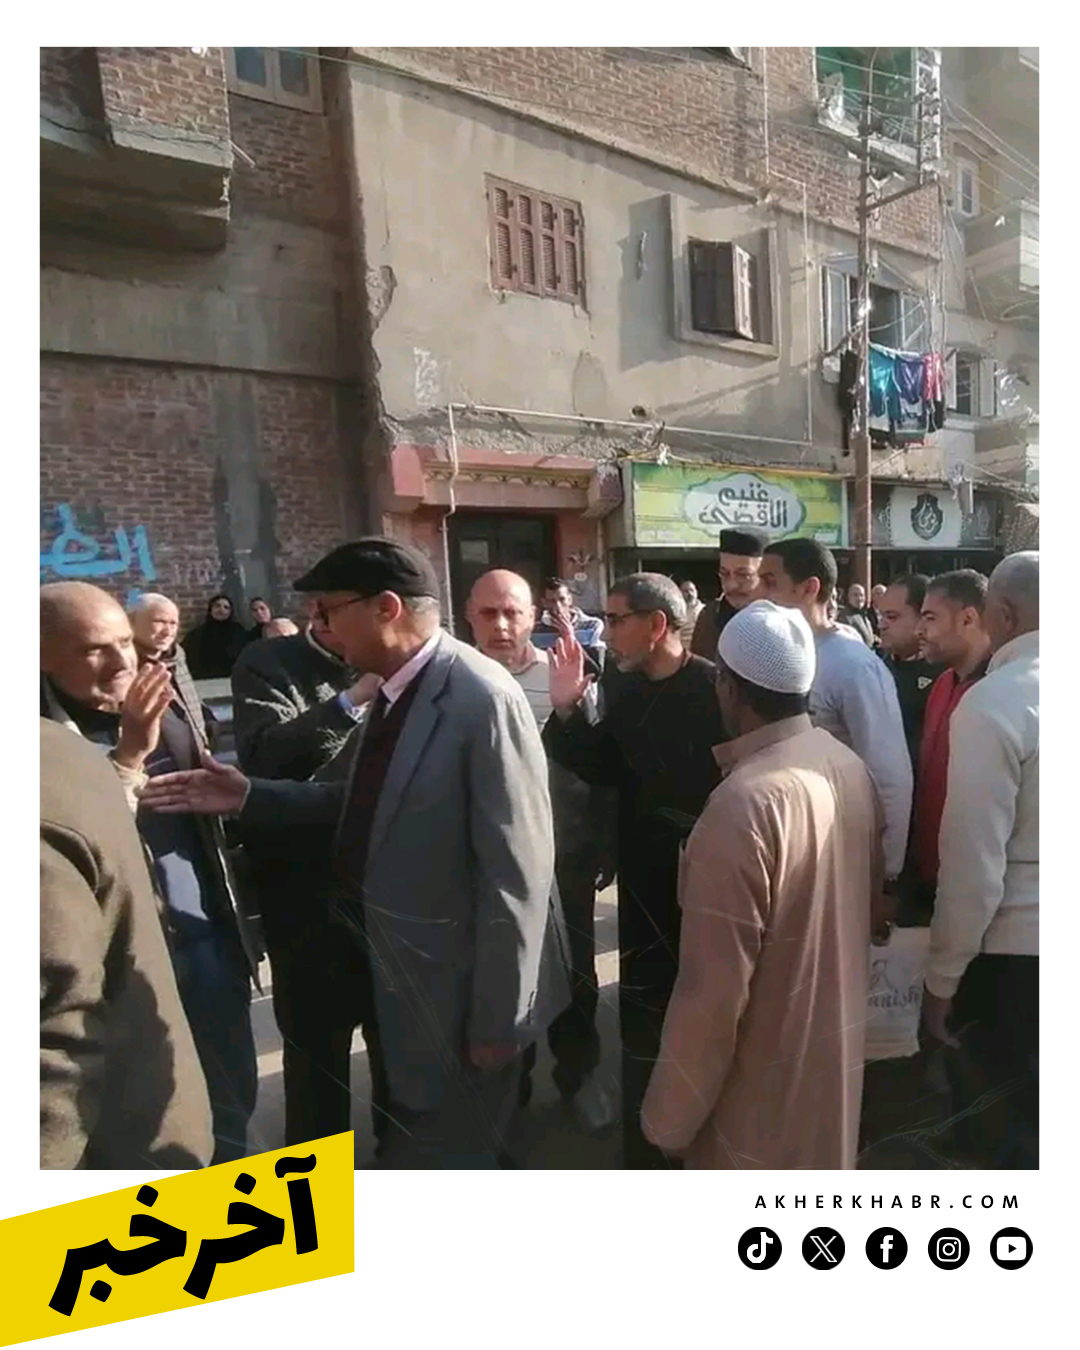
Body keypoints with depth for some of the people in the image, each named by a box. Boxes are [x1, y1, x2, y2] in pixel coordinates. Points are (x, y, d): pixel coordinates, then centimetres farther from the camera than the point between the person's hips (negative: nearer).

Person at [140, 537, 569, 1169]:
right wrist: (249, 797, 3)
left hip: (463, 988, -8)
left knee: (451, 1155, 16)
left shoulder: (484, 699, -27)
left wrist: (499, 1018, -18)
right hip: (406, 972, 8)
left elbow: (517, 873, -25)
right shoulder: (397, 688, 1)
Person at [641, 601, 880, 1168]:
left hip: (766, 1082, -7)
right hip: (839, 1045, 7)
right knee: (823, 1160, 28)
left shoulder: (744, 804, -32)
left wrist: (668, 1117, -14)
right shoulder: (850, 766, -6)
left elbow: (714, 990, -27)